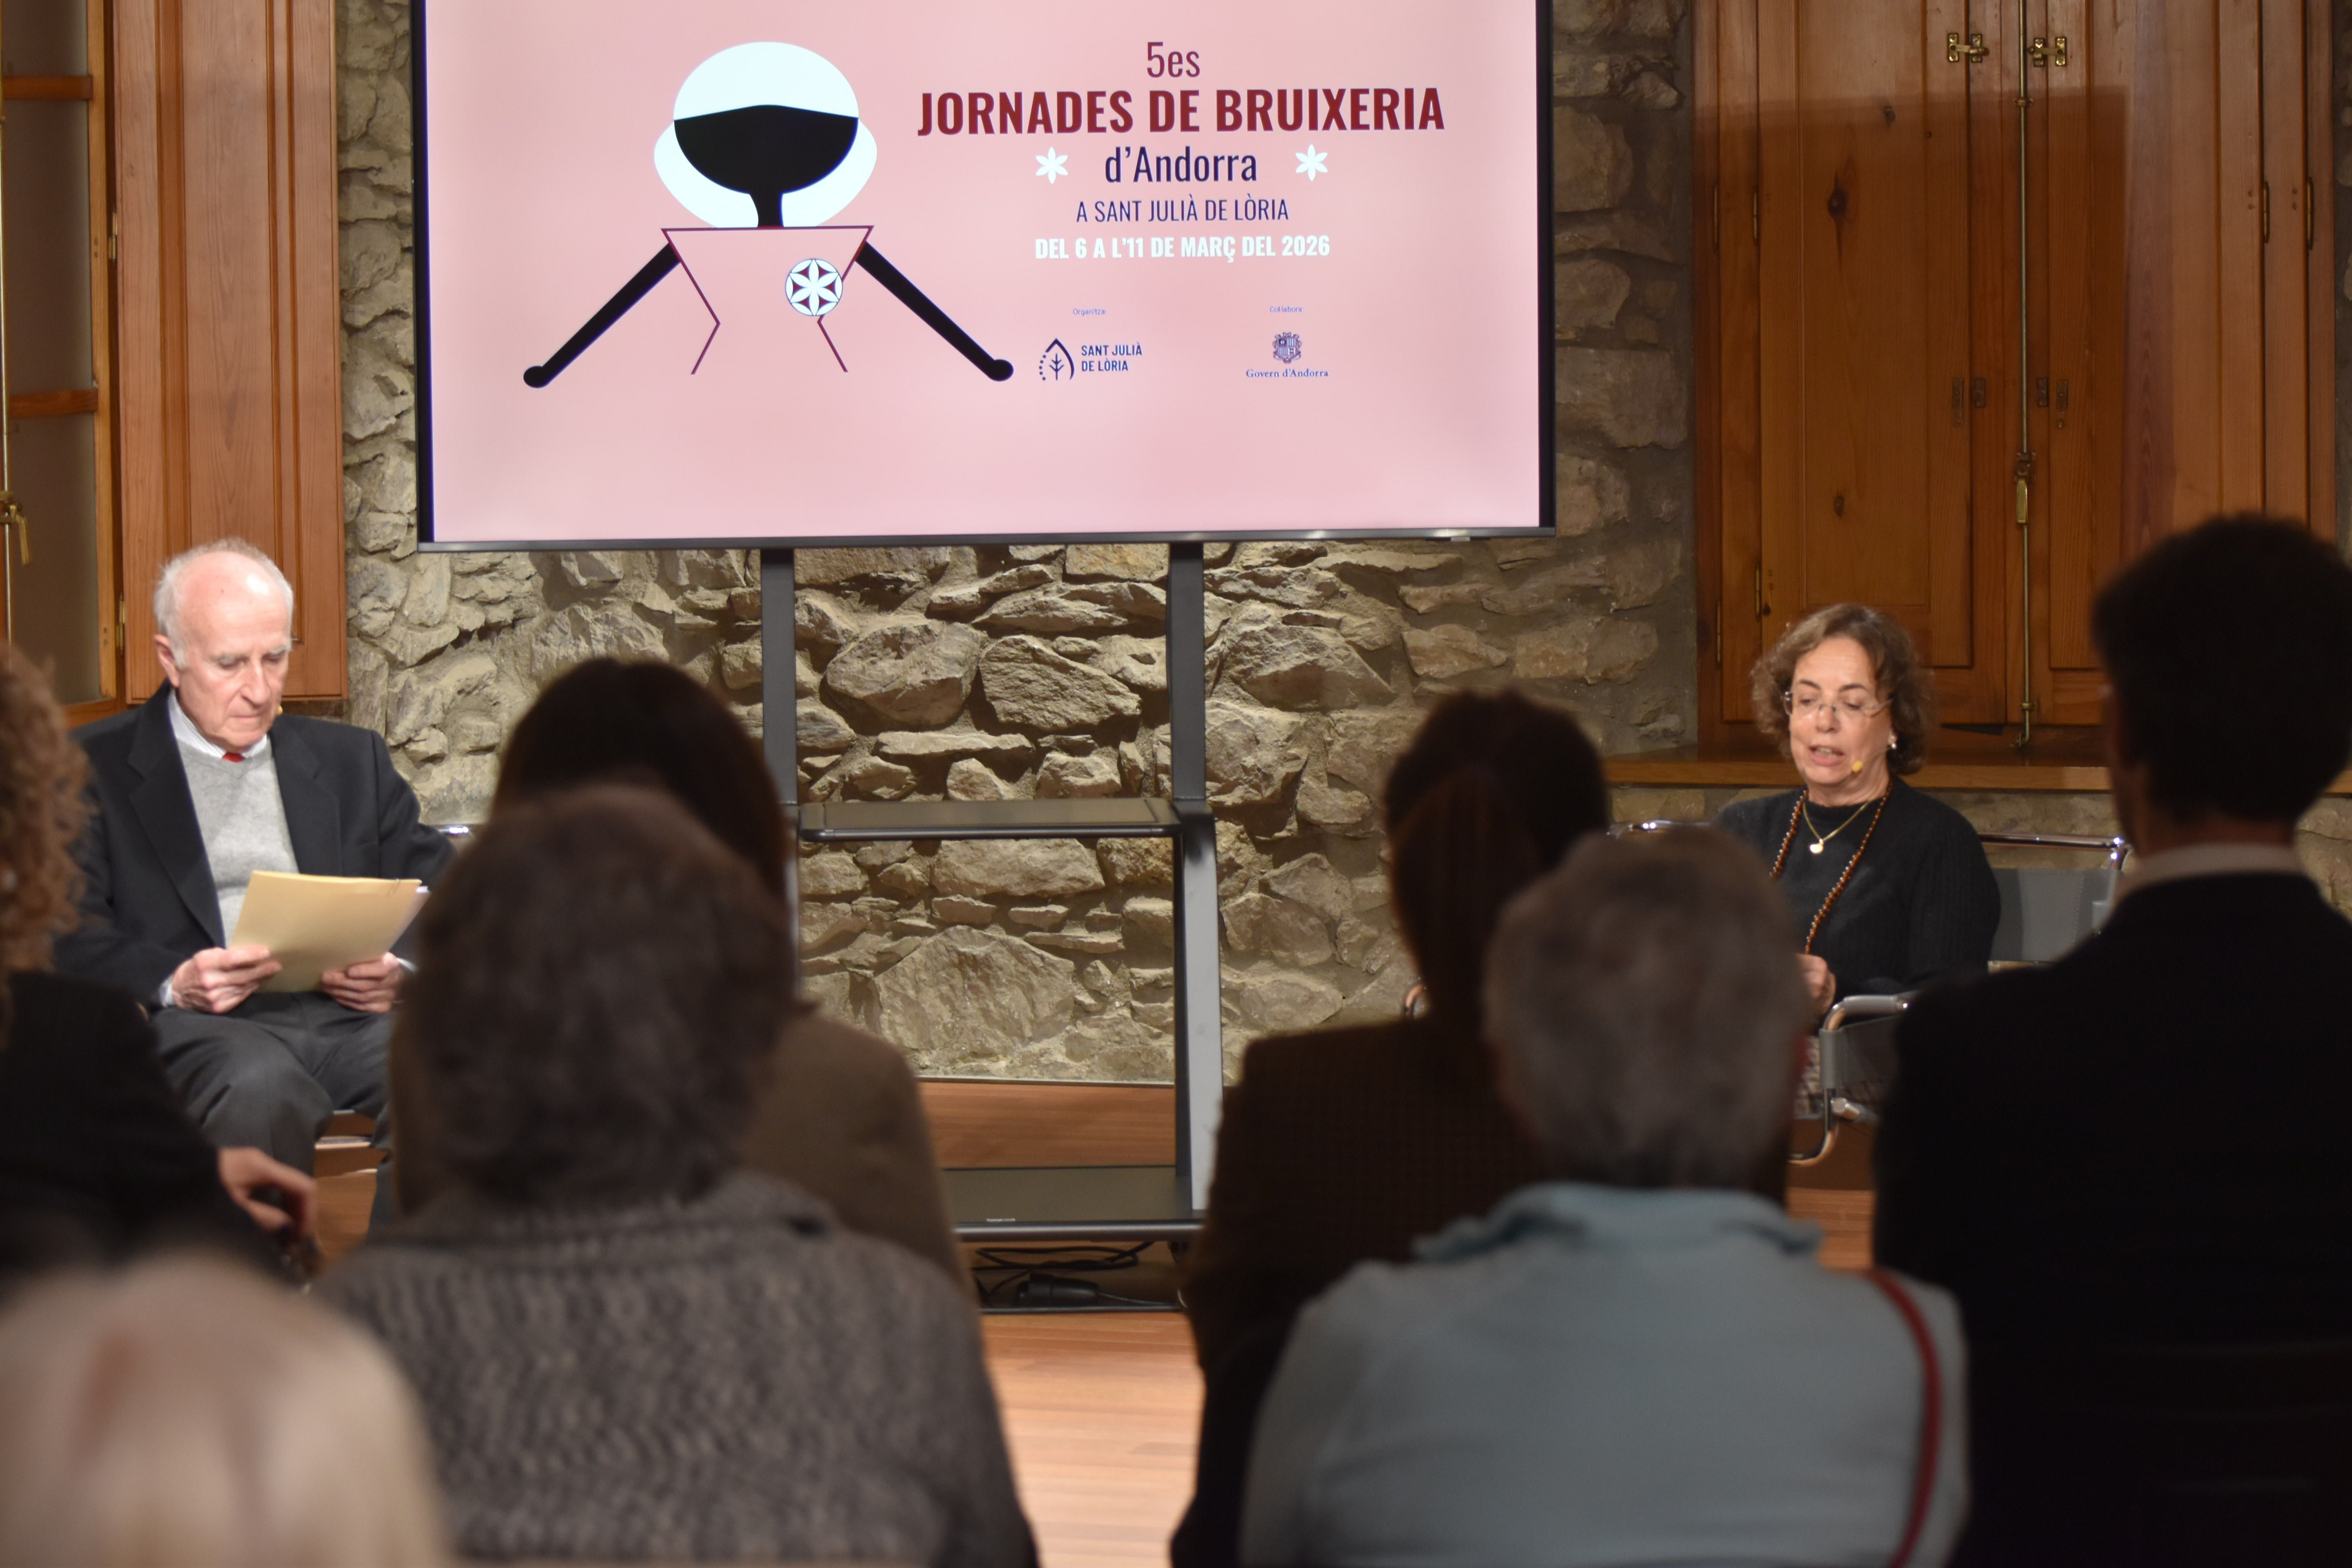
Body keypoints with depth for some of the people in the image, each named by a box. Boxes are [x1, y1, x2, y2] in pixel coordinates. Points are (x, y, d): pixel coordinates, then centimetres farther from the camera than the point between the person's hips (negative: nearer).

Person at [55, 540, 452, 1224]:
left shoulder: (351, 758, 26)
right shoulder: (95, 767, 13)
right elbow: (69, 931, 2)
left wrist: (403, 969, -3)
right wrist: (173, 983, -17)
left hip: (350, 1008, 3)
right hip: (199, 1024, -3)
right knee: (260, 1087, -40)